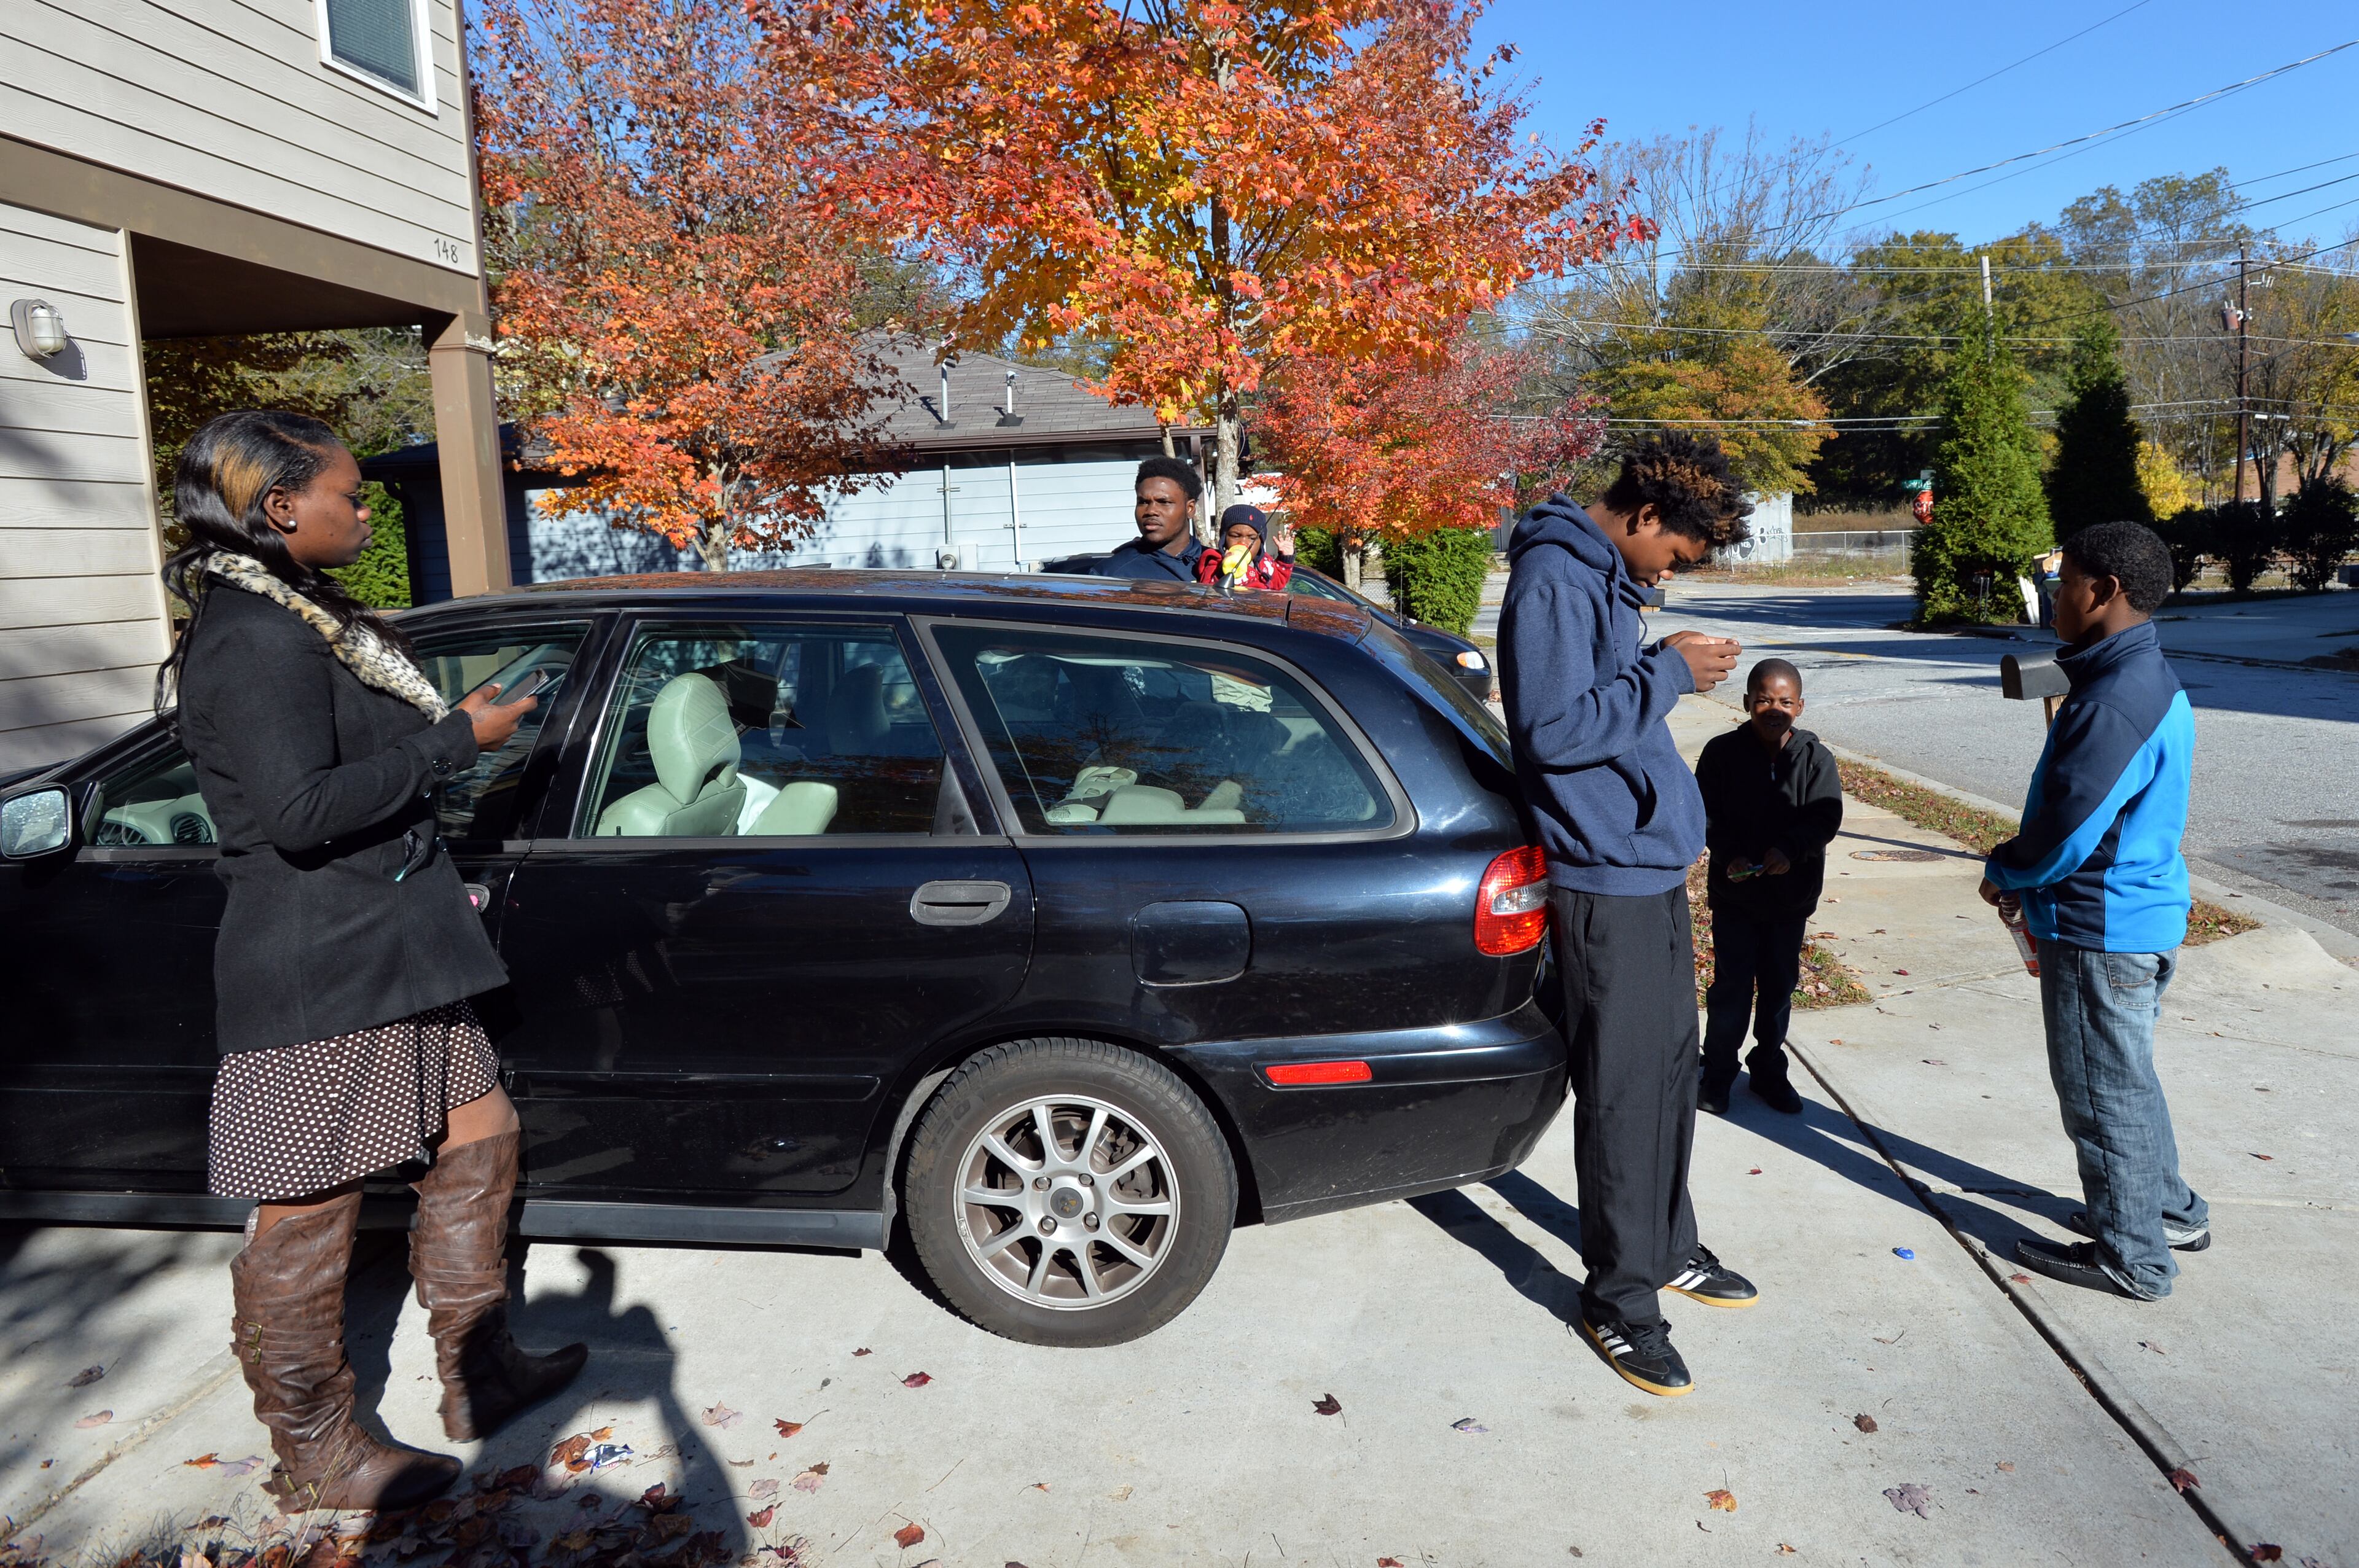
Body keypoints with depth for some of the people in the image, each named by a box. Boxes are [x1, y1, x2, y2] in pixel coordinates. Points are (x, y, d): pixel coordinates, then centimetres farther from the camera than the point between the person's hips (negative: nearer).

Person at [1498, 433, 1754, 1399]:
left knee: (1671, 1073, 19)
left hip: (1651, 868, 10)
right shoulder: (1555, 579, -16)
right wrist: (1666, 675, -16)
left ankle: (1668, 1249, 36)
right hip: (1606, 883, -10)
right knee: (1624, 1095, -1)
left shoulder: (1601, 577, 15)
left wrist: (1668, 667, 8)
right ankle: (1620, 1302, 14)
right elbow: (1552, 727, -24)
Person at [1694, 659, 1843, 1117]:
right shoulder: (1722, 752, -7)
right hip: (1734, 891, -2)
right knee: (1731, 985, 2)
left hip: (1791, 893, 2)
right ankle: (1718, 1071, 17)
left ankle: (1769, 1070, 30)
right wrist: (1730, 855, -25)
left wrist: (1791, 849, -28)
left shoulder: (1815, 758, -3)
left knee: (1780, 985, 14)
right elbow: (1707, 814, -9)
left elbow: (1825, 816, -11)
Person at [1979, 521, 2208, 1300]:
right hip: (2143, 914, 10)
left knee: (2102, 1090, 4)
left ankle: (2129, 1256, 19)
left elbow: (2067, 829, -25)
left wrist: (2004, 874, -5)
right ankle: (2169, 1210, 40)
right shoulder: (2152, 681, 8)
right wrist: (2028, 881, 12)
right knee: (2125, 1076, 24)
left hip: (2100, 929, -10)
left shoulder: (2114, 702, -26)